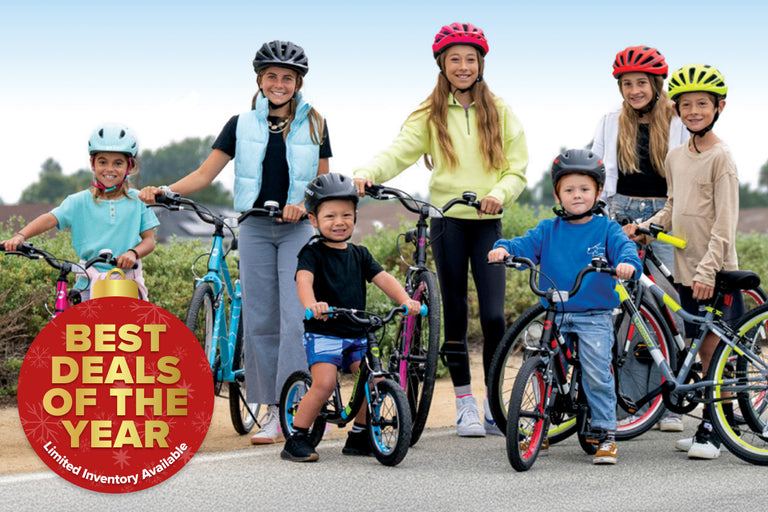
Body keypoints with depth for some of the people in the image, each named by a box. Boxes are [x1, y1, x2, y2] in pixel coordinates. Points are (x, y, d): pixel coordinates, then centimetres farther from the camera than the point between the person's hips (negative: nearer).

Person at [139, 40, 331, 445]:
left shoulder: (313, 124, 5)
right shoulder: (242, 125, 6)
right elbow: (205, 173, 1)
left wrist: (302, 205, -13)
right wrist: (165, 191, -15)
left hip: (299, 228, -1)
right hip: (255, 227, 1)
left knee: (296, 317, -12)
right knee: (259, 319, 0)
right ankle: (272, 411, 5)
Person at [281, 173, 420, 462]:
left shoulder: (359, 255, 13)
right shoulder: (313, 252, -4)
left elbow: (383, 278, 2)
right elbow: (304, 279, -23)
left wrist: (405, 300, -17)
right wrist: (311, 304, -45)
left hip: (357, 335, 6)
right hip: (322, 333, -6)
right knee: (324, 384, -22)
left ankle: (358, 437, 13)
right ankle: (296, 440, -9)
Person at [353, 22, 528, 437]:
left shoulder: (500, 113, 8)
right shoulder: (430, 115, 5)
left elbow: (517, 169, 6)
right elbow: (399, 152, -8)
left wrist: (500, 192, -15)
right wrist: (368, 172, -28)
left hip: (487, 222, 0)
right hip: (447, 220, 0)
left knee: (493, 315, -8)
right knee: (455, 313, 3)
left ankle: (495, 403, 6)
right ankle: (464, 403, 12)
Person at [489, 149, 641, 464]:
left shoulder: (606, 229, 3)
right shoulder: (548, 231, 8)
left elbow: (624, 247, -12)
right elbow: (525, 245, -3)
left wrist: (627, 263, -35)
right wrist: (503, 249, -25)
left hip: (595, 316, -2)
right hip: (554, 315, 3)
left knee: (597, 373, -10)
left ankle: (606, 433, 2)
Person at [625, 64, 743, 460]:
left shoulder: (720, 157, -9)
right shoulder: (675, 158, 12)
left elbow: (725, 222, -13)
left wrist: (708, 269, -18)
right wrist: (642, 228, 5)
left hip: (715, 273, -6)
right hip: (685, 269, 6)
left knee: (713, 351, -4)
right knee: (702, 351, 10)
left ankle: (712, 431, 1)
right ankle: (710, 425, 16)